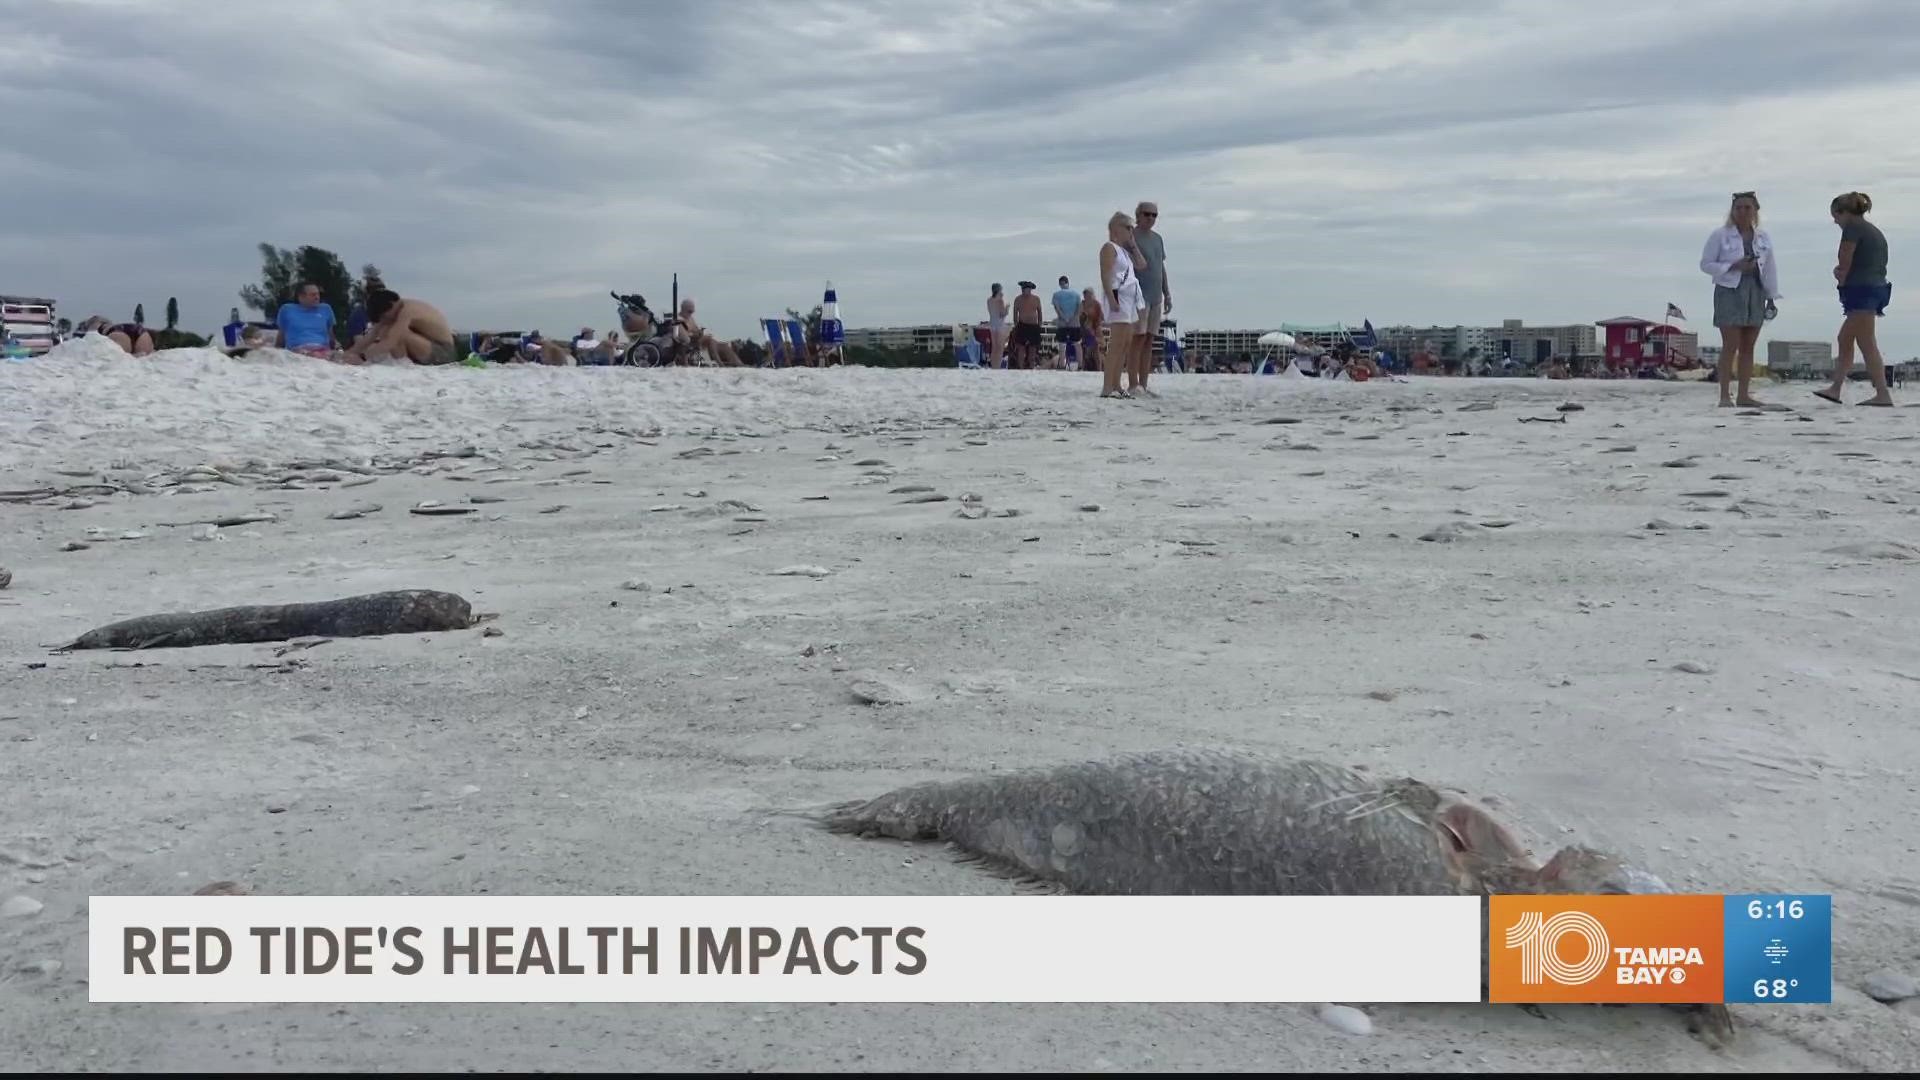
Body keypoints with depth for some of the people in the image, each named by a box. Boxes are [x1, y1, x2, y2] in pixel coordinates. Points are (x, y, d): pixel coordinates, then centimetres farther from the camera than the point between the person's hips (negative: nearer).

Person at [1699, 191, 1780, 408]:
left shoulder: (1763, 238, 11)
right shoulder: (1720, 235, -1)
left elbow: (1770, 269, 14)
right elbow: (1706, 263, -3)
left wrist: (1771, 296, 9)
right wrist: (1733, 267, -16)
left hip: (1755, 293, 5)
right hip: (1730, 292, -5)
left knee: (1748, 346, 5)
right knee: (1730, 345, -10)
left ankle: (1744, 395, 9)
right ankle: (1725, 395, -8)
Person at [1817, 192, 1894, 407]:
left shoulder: (1852, 228, -9)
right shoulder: (1874, 231, 19)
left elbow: (1844, 265, -9)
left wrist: (1841, 279, 9)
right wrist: (1840, 272, 2)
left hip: (1861, 291, -10)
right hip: (1877, 289, 10)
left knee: (1867, 345, -10)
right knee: (1844, 339, 16)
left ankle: (1883, 395, -12)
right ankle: (1835, 389, 18)